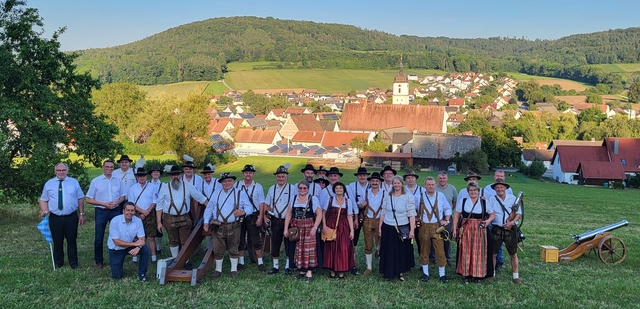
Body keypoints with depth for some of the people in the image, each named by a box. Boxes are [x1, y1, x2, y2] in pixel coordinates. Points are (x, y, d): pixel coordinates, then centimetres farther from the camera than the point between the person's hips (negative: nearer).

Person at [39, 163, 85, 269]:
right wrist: (44, 211, -12)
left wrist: (82, 214, 2)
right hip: (55, 218, 0)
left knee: (72, 240, 7)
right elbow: (43, 200, 7)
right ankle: (58, 263, 25)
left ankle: (73, 262, 21)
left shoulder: (74, 182, 5)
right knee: (57, 241, 8)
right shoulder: (49, 184, 6)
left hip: (71, 217, 0)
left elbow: (80, 199, 7)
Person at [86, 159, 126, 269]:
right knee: (99, 238, 4)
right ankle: (98, 261, 16)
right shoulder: (95, 181, -3)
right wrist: (104, 204, -14)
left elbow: (122, 197, 10)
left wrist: (116, 203, -11)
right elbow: (89, 199, -3)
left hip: (115, 211, 2)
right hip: (101, 211, -2)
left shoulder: (118, 181, 4)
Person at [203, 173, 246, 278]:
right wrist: (206, 222, 4)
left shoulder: (239, 194, 5)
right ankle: (218, 269, 21)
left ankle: (234, 270, 20)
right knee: (218, 249, 5)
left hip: (233, 227, -2)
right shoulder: (216, 194, 13)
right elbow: (209, 208, 13)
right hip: (218, 227, 2)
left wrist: (243, 212, -21)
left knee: (233, 249, 7)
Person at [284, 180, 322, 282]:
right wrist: (286, 228, 3)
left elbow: (319, 214, -5)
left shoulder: (313, 199, 0)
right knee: (298, 249, 6)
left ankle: (309, 272, -1)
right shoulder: (294, 199, 10)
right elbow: (289, 214, 10)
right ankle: (302, 270, 18)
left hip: (309, 228, -3)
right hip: (296, 228, 4)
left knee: (309, 249, -7)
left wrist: (315, 227, -14)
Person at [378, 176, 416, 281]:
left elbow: (411, 215, -9)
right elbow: (383, 213, 8)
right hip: (388, 228, 2)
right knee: (389, 251, 7)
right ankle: (389, 273, 20)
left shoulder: (408, 197, -7)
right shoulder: (387, 196, 3)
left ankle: (400, 272, 23)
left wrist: (412, 230, -13)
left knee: (402, 251, 7)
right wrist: (379, 227, 8)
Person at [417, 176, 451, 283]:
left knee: (440, 251, -2)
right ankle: (425, 274, 19)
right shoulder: (419, 197, 2)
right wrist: (416, 219, 2)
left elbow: (448, 209, 14)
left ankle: (442, 274, 11)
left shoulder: (441, 196, 4)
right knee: (424, 251, 7)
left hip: (437, 226, 0)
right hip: (424, 227, 0)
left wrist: (447, 220, 2)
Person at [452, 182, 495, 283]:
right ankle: (467, 274, 11)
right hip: (465, 230, 0)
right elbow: (456, 216, 6)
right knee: (466, 252, 1)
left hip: (479, 231, 0)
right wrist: (455, 229, 0)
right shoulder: (462, 201, 5)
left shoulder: (484, 202, 4)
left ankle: (478, 275, 13)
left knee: (479, 252, 2)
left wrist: (488, 221, -10)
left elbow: (493, 214, 10)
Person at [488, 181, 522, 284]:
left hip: (510, 230, 1)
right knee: (493, 253, 4)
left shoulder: (513, 198, 5)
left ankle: (516, 276, 17)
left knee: (513, 254, 7)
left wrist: (513, 222, -12)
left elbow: (518, 212, 3)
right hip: (496, 230, 0)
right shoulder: (491, 199, 2)